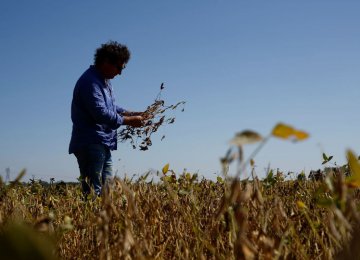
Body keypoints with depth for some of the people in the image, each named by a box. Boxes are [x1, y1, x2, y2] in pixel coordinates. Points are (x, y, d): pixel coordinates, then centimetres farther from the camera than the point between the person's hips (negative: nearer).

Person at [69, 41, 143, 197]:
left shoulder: (104, 81, 17)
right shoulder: (90, 82, -17)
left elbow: (111, 107, 25)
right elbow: (101, 113, -24)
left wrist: (131, 114, 9)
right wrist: (129, 121, -16)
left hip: (102, 145, 11)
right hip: (90, 145, -11)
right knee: (94, 191, -12)